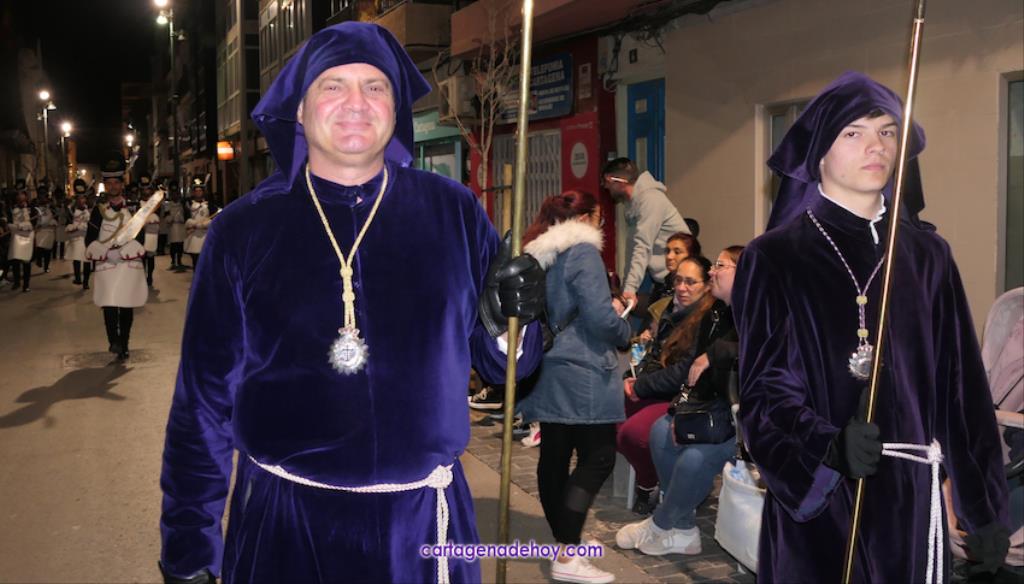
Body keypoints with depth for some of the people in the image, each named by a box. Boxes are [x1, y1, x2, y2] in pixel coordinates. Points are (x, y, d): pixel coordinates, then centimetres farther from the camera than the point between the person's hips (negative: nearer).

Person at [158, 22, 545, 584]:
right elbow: (205, 396, 0)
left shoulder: (451, 212, -2)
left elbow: (501, 362, 4)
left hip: (422, 518, 1)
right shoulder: (244, 229, -3)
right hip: (282, 523, -1)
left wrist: (505, 320, -18)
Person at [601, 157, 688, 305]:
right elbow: (633, 248, 9)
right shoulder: (632, 202, 10)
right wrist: (625, 287, 5)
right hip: (662, 278, 9)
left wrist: (630, 287, -33)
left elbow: (643, 248, -27)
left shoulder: (650, 199, -19)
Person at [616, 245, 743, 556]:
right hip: (721, 406, 9)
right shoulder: (715, 315, 10)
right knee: (662, 430, -5)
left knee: (696, 456, -26)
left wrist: (716, 353, -29)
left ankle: (660, 525, 3)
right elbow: (697, 366, 10)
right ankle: (682, 530, 2)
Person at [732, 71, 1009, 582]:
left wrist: (986, 508, 6)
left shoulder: (927, 254, 5)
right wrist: (828, 446, -29)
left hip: (911, 496, 3)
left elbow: (961, 386, 6)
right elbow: (762, 386, -10)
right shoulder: (774, 257, -6)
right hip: (815, 500, -3)